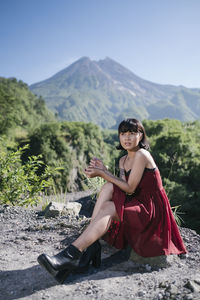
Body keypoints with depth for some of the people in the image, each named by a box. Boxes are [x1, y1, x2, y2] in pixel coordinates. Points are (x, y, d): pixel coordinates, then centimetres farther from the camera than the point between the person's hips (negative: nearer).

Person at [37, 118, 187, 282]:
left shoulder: (142, 155, -14)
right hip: (137, 204, 7)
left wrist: (102, 174, -14)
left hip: (152, 210, -7)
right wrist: (104, 170, -8)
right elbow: (122, 187, 0)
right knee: (108, 187, -16)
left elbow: (130, 189, -16)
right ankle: (91, 245, -23)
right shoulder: (123, 160, 12)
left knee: (107, 208, -26)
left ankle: (71, 254, -33)